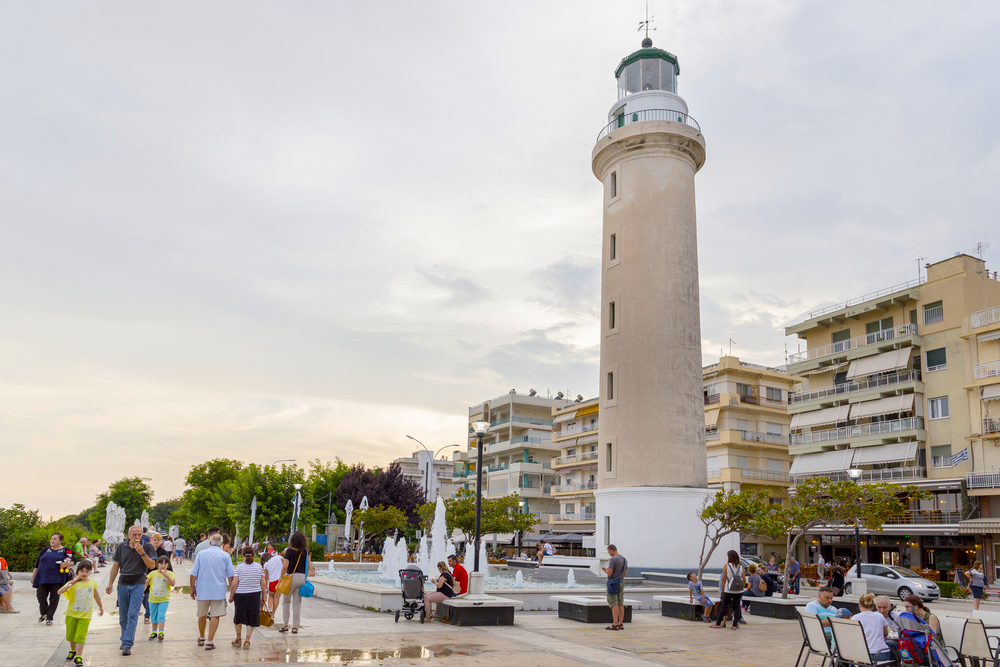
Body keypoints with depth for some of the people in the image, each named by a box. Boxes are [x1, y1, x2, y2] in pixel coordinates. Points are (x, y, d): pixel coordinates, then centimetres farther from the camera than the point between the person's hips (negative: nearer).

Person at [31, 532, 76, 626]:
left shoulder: (66, 551, 5)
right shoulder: (45, 550, 13)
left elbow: (73, 562, 4)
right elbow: (37, 564, 18)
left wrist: (66, 564, -17)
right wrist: (33, 577, 15)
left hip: (57, 580, -2)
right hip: (43, 579, 2)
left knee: (54, 599, 1)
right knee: (41, 597, 0)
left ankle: (49, 618, 14)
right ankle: (43, 614, 26)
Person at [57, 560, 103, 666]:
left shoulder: (92, 583, 1)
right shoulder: (73, 584, -9)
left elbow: (96, 594, 17)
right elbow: (59, 592, -23)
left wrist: (100, 606, 26)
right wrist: (70, 584, -36)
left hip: (85, 615, 0)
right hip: (72, 614, 1)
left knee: (80, 636, -8)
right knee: (71, 634, 16)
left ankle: (78, 656, -5)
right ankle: (72, 651, 39)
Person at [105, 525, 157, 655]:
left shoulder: (147, 547, -2)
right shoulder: (122, 547, 6)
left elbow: (152, 565, -8)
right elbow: (116, 565, 12)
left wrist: (142, 553, -19)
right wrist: (110, 583, 10)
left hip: (138, 584, -3)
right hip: (123, 584, 3)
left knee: (133, 615, -9)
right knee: (123, 616, 12)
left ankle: (127, 644, -8)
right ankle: (125, 639, 30)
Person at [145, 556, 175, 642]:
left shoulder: (169, 573, -3)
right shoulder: (153, 573, 2)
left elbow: (173, 584, -14)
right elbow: (146, 583, 9)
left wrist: (166, 576, -22)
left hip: (164, 599, -3)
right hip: (153, 599, 3)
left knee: (161, 615, -11)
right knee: (154, 616, 12)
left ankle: (161, 632, -8)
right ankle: (154, 632, 25)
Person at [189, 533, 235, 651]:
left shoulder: (201, 554, 1)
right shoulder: (225, 555, 0)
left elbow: (194, 574, -1)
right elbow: (231, 576, 1)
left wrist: (192, 588, 10)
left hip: (202, 590, 2)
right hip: (219, 591, -2)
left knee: (202, 615, 17)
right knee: (215, 616, 1)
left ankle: (201, 638, 34)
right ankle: (209, 642, -3)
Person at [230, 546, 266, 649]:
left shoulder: (239, 567, -7)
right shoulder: (259, 567, -1)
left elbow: (234, 584, -9)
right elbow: (263, 584, 0)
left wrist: (231, 596, 3)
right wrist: (263, 598, 10)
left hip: (240, 595, -1)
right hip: (255, 595, 1)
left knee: (239, 617, 17)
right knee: (252, 618, 10)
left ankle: (238, 639, 30)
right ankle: (247, 641, 9)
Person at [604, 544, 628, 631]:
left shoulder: (613, 559, -15)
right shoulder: (624, 559, 11)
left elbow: (609, 573, -21)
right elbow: (625, 574, 15)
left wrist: (606, 570, 2)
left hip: (613, 584, -8)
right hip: (621, 583, 8)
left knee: (614, 604, -8)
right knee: (620, 604, 9)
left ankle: (615, 625, -11)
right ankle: (621, 624, 12)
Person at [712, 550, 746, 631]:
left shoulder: (726, 566, -6)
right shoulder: (741, 567, 2)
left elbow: (723, 580, -5)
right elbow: (744, 581, 3)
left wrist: (722, 590, 4)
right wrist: (741, 588, 15)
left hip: (728, 591, -2)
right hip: (738, 592, 2)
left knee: (723, 606, 6)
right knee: (736, 607, 7)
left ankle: (718, 623, 12)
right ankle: (735, 625, 4)